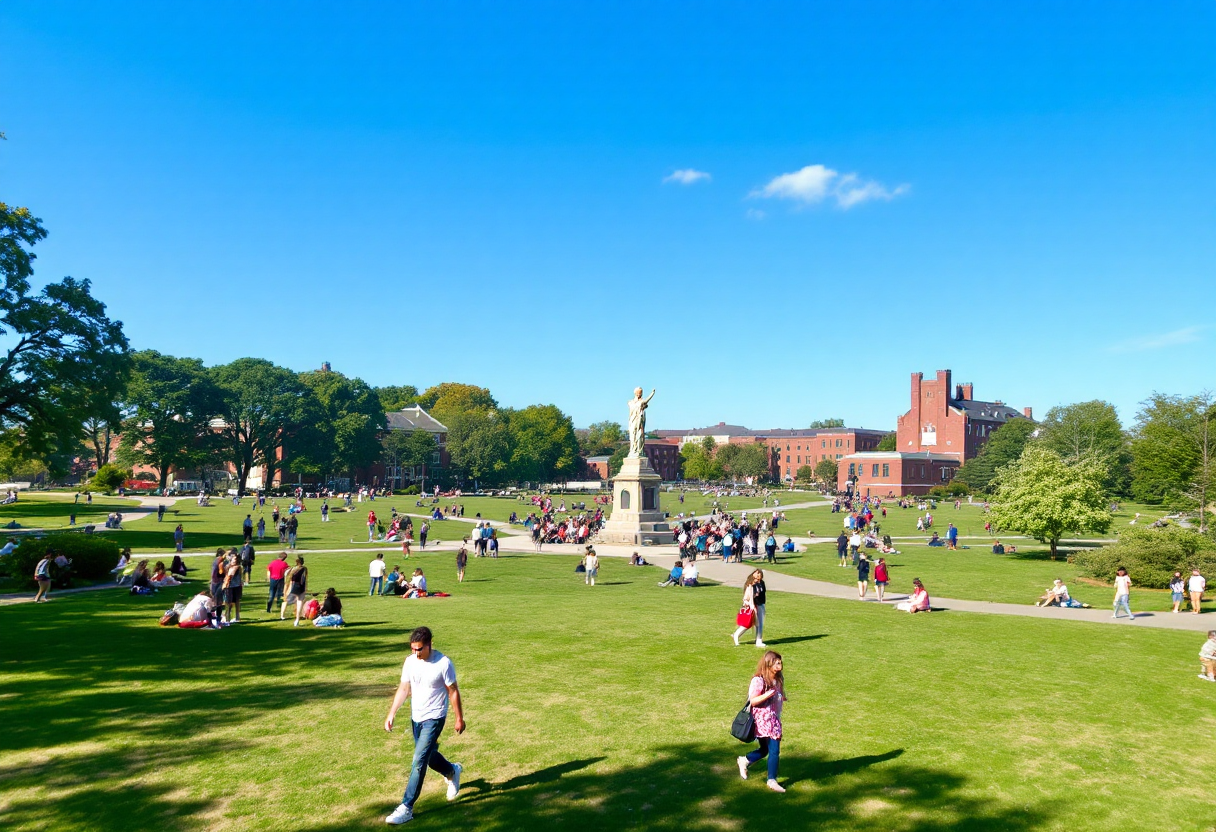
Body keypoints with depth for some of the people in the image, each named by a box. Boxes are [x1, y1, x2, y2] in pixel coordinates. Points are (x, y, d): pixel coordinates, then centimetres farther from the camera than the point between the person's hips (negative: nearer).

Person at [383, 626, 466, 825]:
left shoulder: (443, 663, -20)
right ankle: (452, 772, 50)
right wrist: (391, 713, -5)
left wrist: (459, 718, -6)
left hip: (434, 718, -6)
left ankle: (406, 808, -2)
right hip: (415, 717, 6)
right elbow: (403, 689, 3)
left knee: (419, 762, -11)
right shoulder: (410, 661, -5)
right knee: (428, 755, 22)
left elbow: (453, 692, -11)